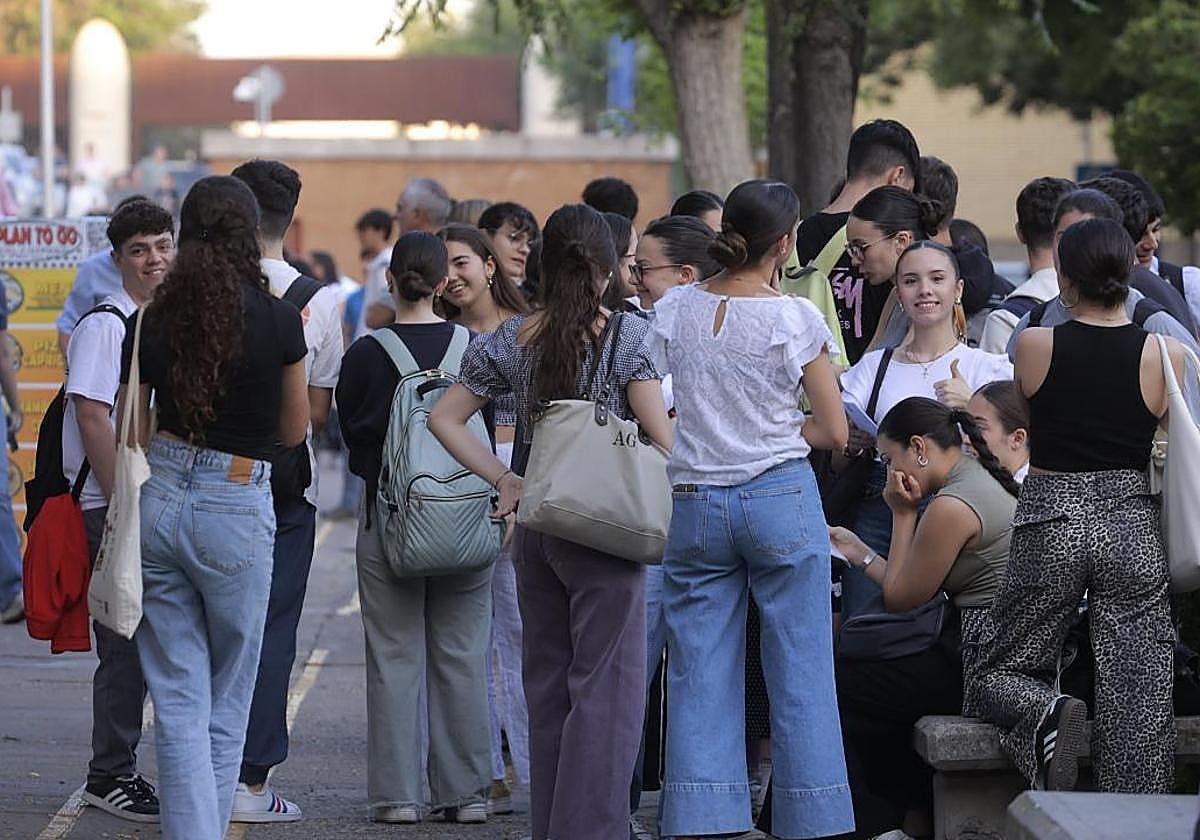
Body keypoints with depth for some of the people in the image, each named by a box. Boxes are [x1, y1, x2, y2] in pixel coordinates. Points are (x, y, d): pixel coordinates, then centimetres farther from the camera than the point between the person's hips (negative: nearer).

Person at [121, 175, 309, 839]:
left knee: (178, 702, 6)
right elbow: (294, 431, 5)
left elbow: (129, 435, 4)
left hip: (158, 502, 2)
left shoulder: (152, 321, 0)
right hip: (237, 508, -2)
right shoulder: (278, 319, -7)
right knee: (227, 706, 12)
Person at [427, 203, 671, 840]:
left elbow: (444, 417, 7)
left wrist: (502, 478, 7)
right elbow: (660, 434, -13)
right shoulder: (626, 335, -8)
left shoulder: (511, 340, 6)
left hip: (535, 526, 5)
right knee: (605, 686, -3)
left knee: (547, 686, 13)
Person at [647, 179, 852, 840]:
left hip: (694, 506, 3)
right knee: (798, 673, 3)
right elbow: (834, 431, -2)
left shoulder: (673, 310, 1)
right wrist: (771, 432, 10)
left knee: (698, 674, 7)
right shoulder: (794, 319, -7)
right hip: (782, 500, -3)